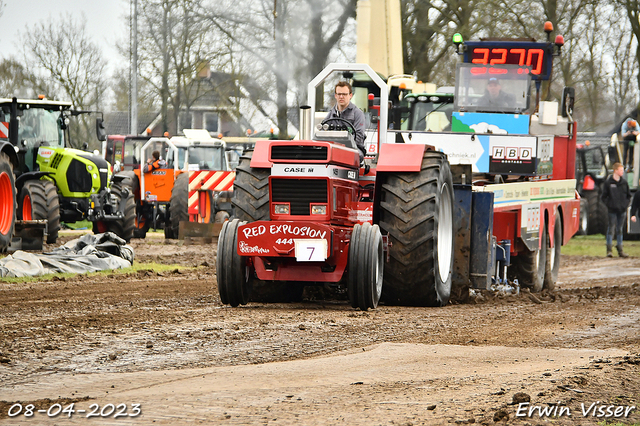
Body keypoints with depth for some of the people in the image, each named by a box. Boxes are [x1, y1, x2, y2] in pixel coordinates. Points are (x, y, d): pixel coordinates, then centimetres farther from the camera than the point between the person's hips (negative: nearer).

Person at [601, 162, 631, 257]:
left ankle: (620, 250, 13)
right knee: (611, 228, -4)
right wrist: (608, 204, -8)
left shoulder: (624, 183, 7)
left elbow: (628, 195, 17)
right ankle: (609, 250, -1)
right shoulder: (608, 182, -5)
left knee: (620, 230, 9)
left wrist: (625, 204, 5)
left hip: (622, 210, 4)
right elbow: (604, 196, -1)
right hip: (612, 210, -4)